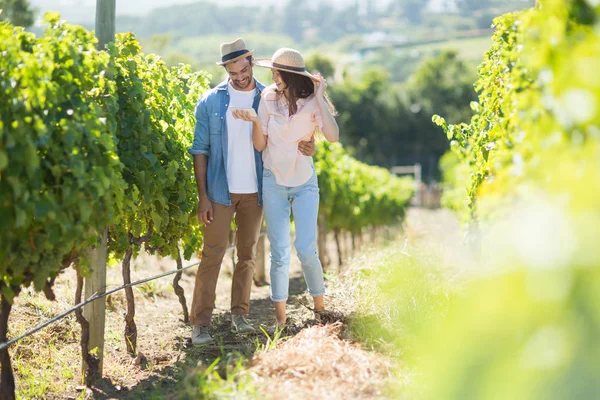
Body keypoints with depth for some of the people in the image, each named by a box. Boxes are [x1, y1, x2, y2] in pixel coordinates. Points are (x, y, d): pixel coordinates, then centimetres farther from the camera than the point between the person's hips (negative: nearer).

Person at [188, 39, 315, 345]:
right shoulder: (210, 101, -1)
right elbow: (200, 150, -1)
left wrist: (306, 147, -17)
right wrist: (202, 197, -7)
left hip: (255, 192, 2)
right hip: (221, 191, -2)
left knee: (248, 254, 9)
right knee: (212, 254, -5)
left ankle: (239, 314, 21)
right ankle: (200, 322, -3)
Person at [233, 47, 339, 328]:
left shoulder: (312, 102, -7)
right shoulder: (268, 99, -2)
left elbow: (333, 136, -23)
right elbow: (260, 145, -2)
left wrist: (319, 97, -23)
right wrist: (255, 122, -20)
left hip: (305, 183, -2)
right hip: (273, 181, 2)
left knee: (306, 249, -9)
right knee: (279, 252, 2)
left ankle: (320, 307, 12)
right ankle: (280, 318, 11)